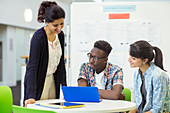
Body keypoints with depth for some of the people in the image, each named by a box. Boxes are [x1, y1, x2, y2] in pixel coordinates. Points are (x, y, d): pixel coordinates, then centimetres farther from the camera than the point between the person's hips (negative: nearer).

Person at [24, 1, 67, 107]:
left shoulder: (60, 35, 0)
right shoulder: (38, 37, -21)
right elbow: (32, 66, -26)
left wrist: (65, 86, 6)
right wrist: (31, 96, -33)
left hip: (53, 81, 6)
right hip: (37, 83, -6)